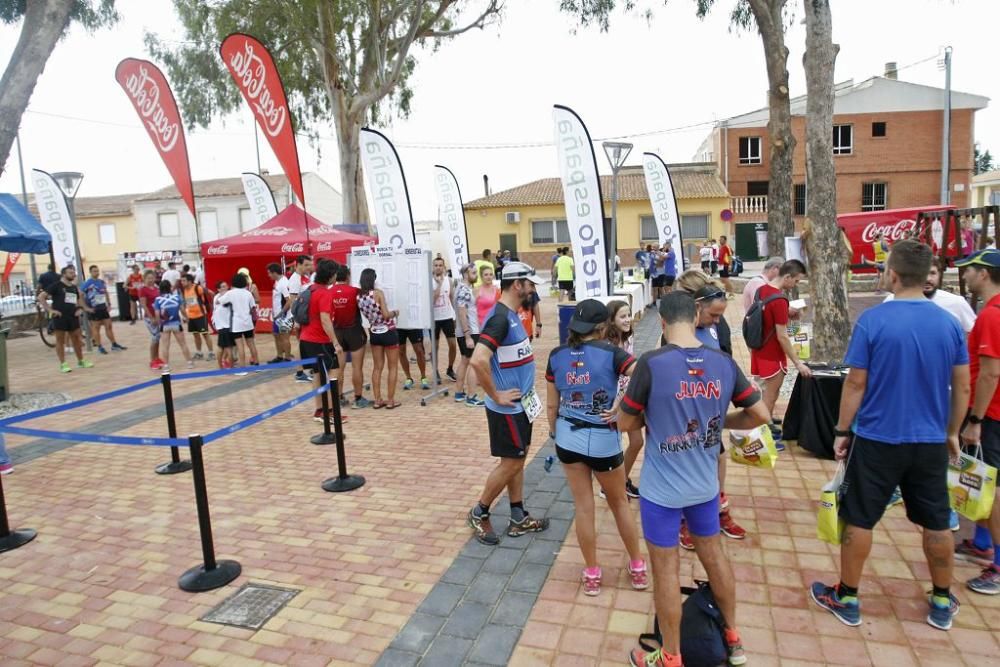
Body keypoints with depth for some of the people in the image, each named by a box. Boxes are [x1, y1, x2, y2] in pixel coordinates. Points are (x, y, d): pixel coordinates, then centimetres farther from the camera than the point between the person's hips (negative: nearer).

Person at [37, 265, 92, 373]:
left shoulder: (74, 287, 14)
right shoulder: (56, 285, -6)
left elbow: (79, 301, 28)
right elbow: (41, 297, -11)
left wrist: (80, 309, 8)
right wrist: (50, 310, -16)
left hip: (73, 317, 6)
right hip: (60, 317, -6)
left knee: (77, 340, 10)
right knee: (60, 341, 2)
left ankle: (81, 361, 21)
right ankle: (63, 364, 7)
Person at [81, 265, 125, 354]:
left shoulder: (102, 282, 8)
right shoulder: (87, 283, -11)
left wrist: (108, 305, 15)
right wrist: (86, 308, -14)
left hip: (103, 308, 6)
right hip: (94, 309, -6)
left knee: (109, 326, 8)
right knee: (96, 328, 2)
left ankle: (114, 345, 13)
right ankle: (99, 347, 9)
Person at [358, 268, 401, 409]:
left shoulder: (359, 296, -2)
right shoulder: (378, 293, -16)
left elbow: (367, 314, 4)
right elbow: (386, 315, -19)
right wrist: (395, 312, -1)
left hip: (374, 333, 5)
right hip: (388, 332, -5)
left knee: (377, 368, 13)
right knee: (392, 367, 7)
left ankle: (377, 400, 15)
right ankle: (391, 401, 8)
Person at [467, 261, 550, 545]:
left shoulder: (511, 315, 7)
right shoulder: (500, 317, -23)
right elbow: (478, 360, -35)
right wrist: (496, 396, -25)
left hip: (521, 404, 9)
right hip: (508, 408, -9)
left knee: (518, 460, 16)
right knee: (511, 463, 2)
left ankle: (518, 519, 28)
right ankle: (479, 513, 20)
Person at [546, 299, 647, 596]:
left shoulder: (557, 356, -3)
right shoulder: (610, 353, -14)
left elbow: (552, 405, 3)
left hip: (568, 438, 3)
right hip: (603, 440, -3)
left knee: (583, 508, 13)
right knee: (620, 503, 19)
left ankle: (592, 575, 27)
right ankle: (637, 567, 34)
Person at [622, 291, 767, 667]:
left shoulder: (651, 364, -21)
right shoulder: (724, 363, -6)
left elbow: (625, 424, -11)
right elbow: (760, 414, 2)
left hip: (662, 488, -5)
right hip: (705, 484, 5)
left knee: (666, 569, 10)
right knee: (713, 553, 25)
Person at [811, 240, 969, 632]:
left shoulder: (872, 320, -14)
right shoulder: (950, 323, -2)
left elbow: (855, 384, -11)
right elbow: (962, 387, 5)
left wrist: (842, 431, -1)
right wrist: (953, 433, 18)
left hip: (877, 439, -4)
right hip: (930, 441, 4)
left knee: (859, 521, 8)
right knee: (936, 523, 18)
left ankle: (847, 599, 21)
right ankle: (942, 604, 33)